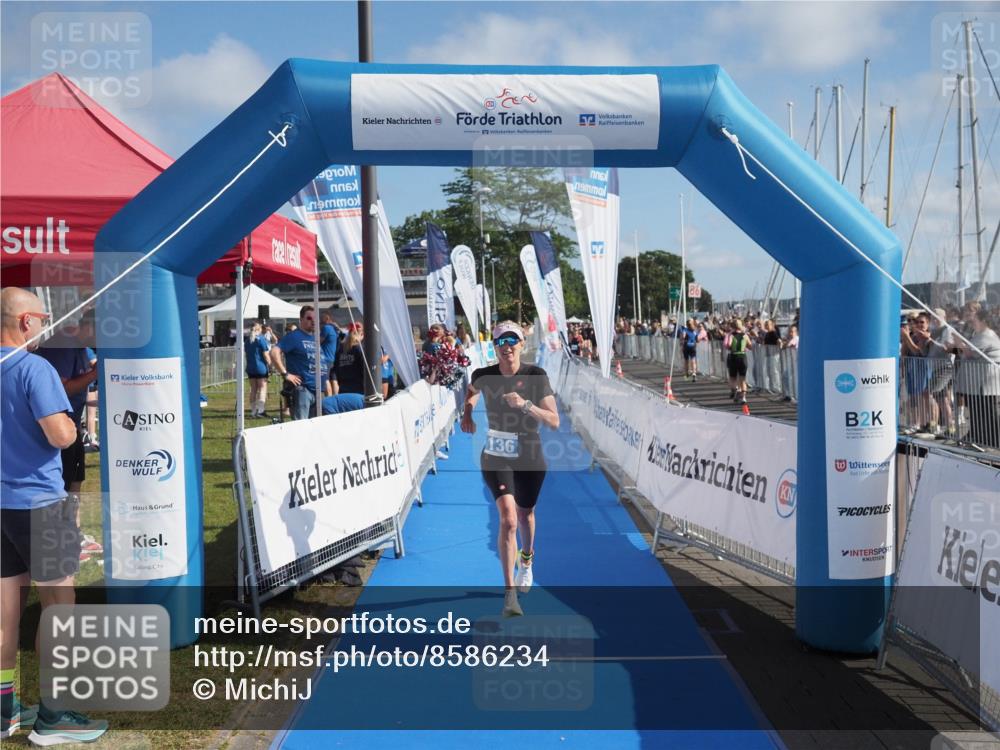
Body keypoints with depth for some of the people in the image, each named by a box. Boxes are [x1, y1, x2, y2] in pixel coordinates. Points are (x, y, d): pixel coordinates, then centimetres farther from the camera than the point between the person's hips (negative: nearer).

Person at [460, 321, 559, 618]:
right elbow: (471, 392, 20)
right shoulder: (484, 376, -7)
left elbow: (554, 421, -17)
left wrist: (525, 404, -30)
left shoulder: (536, 376, -12)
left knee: (525, 515, 21)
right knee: (508, 518, -19)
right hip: (496, 458, -1)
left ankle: (526, 559, 54)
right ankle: (509, 592, -14)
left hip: (531, 459, 1)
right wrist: (467, 411, 2)